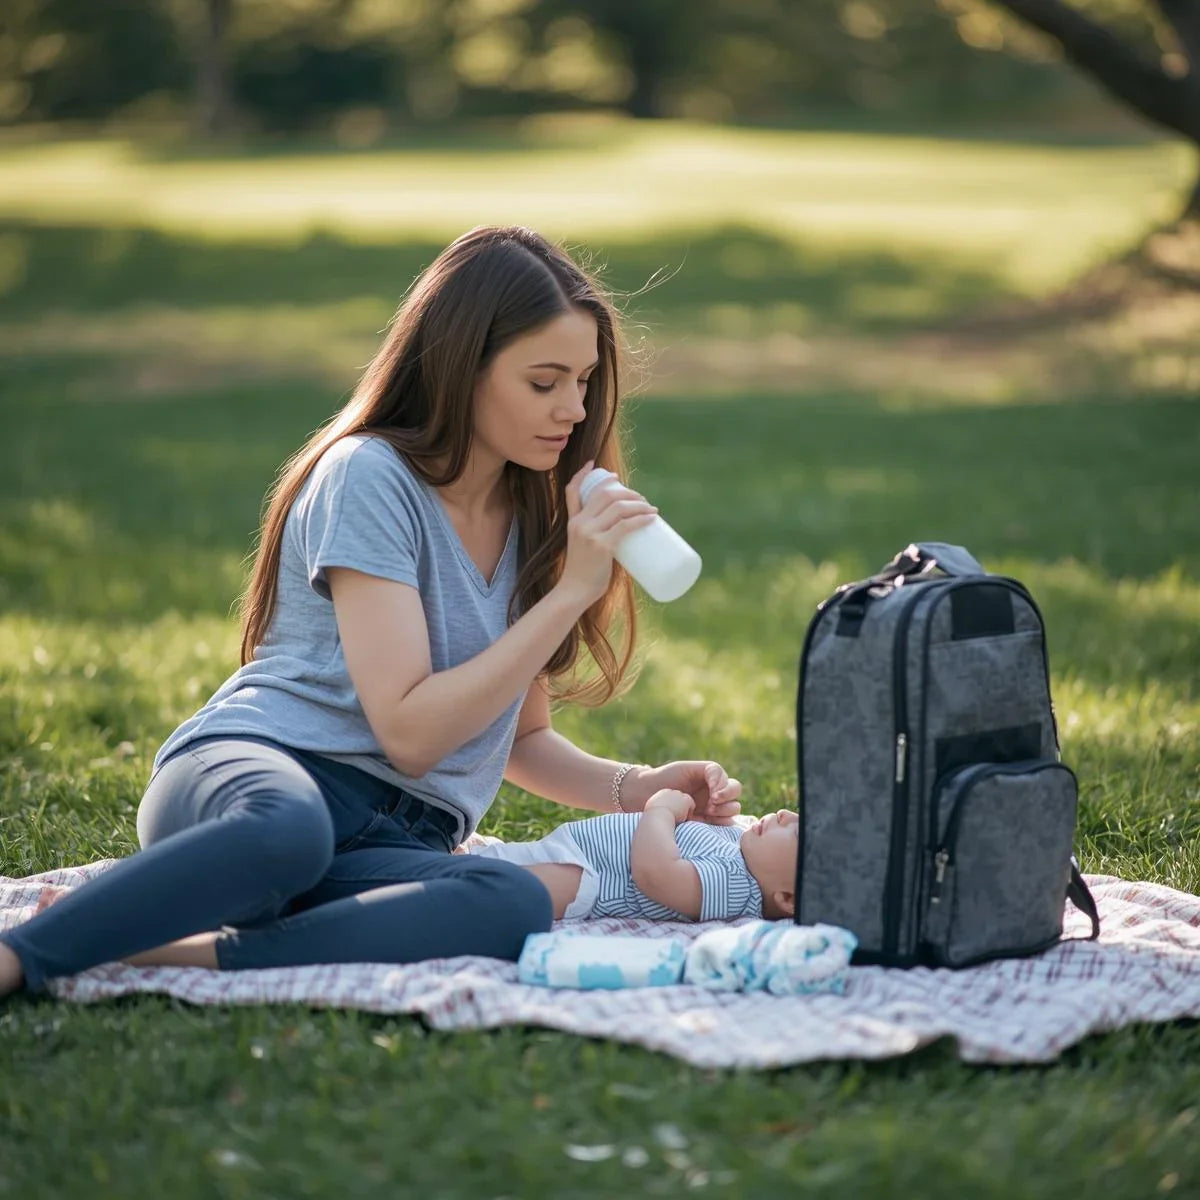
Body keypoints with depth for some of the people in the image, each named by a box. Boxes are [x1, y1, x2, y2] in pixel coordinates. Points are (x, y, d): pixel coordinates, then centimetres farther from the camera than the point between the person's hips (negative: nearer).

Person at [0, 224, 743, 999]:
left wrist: (635, 789, 9)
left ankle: (175, 955, -30)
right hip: (260, 763, -6)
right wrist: (571, 592, -11)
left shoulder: (530, 515, 19)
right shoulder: (369, 476, -4)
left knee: (516, 906, -33)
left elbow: (520, 739, 28)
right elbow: (410, 731, -13)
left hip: (386, 846, 6)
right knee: (287, 825, -45)